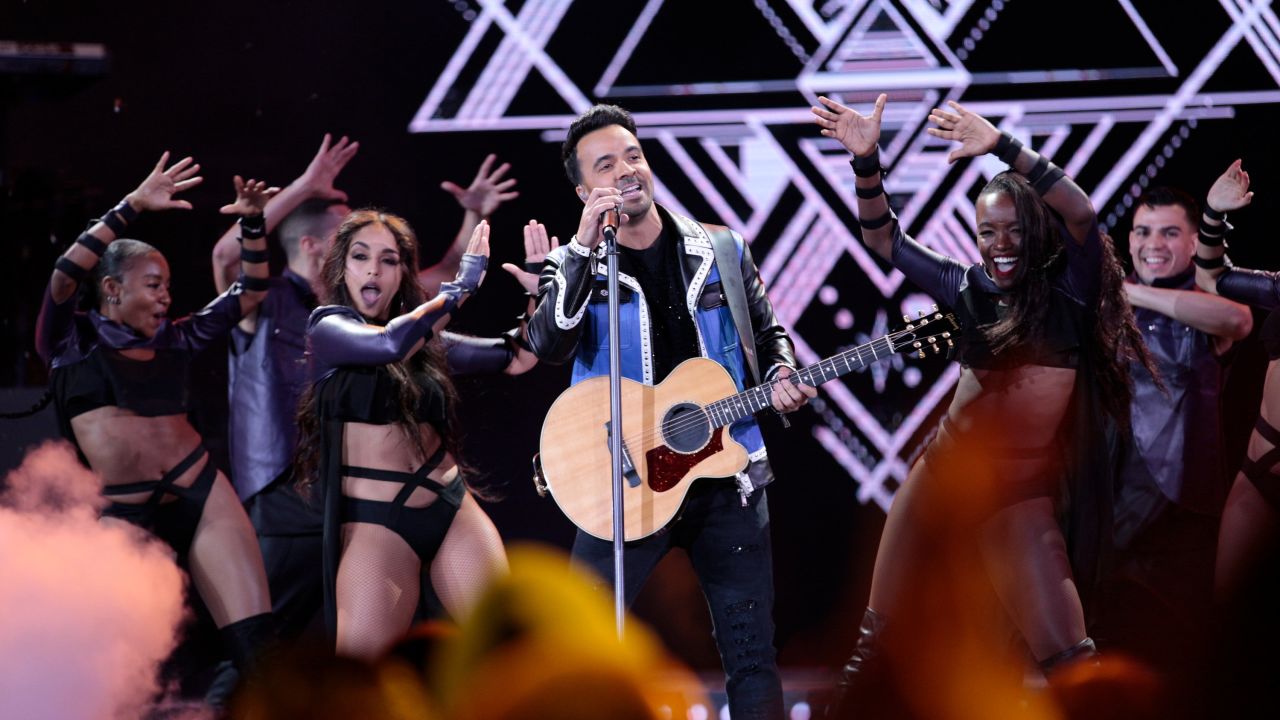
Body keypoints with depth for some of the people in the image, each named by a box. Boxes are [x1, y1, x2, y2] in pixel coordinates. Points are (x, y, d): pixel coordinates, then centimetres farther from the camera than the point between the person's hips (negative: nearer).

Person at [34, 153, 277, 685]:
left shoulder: (172, 339, 14)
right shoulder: (73, 341, 2)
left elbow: (249, 293, 19)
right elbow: (64, 276, -16)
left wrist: (252, 222, 5)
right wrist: (134, 206, -20)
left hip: (201, 495, 4)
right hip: (125, 516, -3)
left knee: (257, 645, -5)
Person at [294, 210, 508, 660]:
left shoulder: (423, 337, 15)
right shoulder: (327, 326, -1)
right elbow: (390, 343, -21)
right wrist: (460, 289, -9)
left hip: (452, 507, 5)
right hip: (376, 521, -5)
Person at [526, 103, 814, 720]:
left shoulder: (722, 250, 6)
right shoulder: (575, 265, 0)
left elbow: (767, 333, 17)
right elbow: (548, 346, -19)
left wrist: (781, 378, -5)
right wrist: (585, 246, -26)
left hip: (727, 471, 2)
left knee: (752, 654, 3)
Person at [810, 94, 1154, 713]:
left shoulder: (1069, 287, -4)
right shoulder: (969, 288, 5)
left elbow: (1081, 214, -22)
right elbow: (883, 237, 6)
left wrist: (1004, 147, -31)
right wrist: (866, 161, -10)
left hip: (1023, 487, -3)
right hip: (945, 469, 3)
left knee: (1067, 658, -11)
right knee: (878, 634, 9)